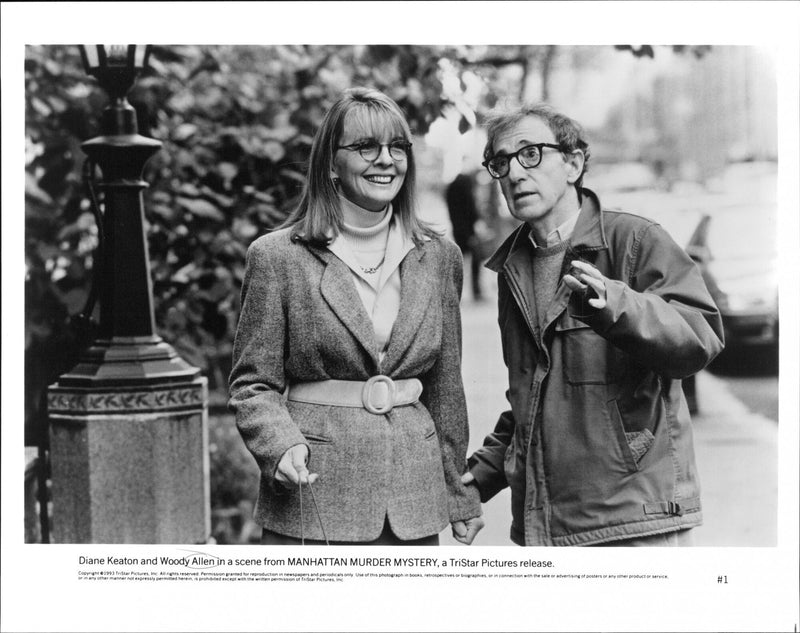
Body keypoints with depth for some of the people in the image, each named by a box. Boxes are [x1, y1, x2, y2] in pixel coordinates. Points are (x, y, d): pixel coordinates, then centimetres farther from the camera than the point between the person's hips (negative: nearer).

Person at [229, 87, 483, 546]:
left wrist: (461, 497, 15)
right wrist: (283, 446, -19)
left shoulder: (439, 258, 7)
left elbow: (446, 388, 12)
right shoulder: (277, 257, -3)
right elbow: (254, 385, 0)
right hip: (312, 500, -3)